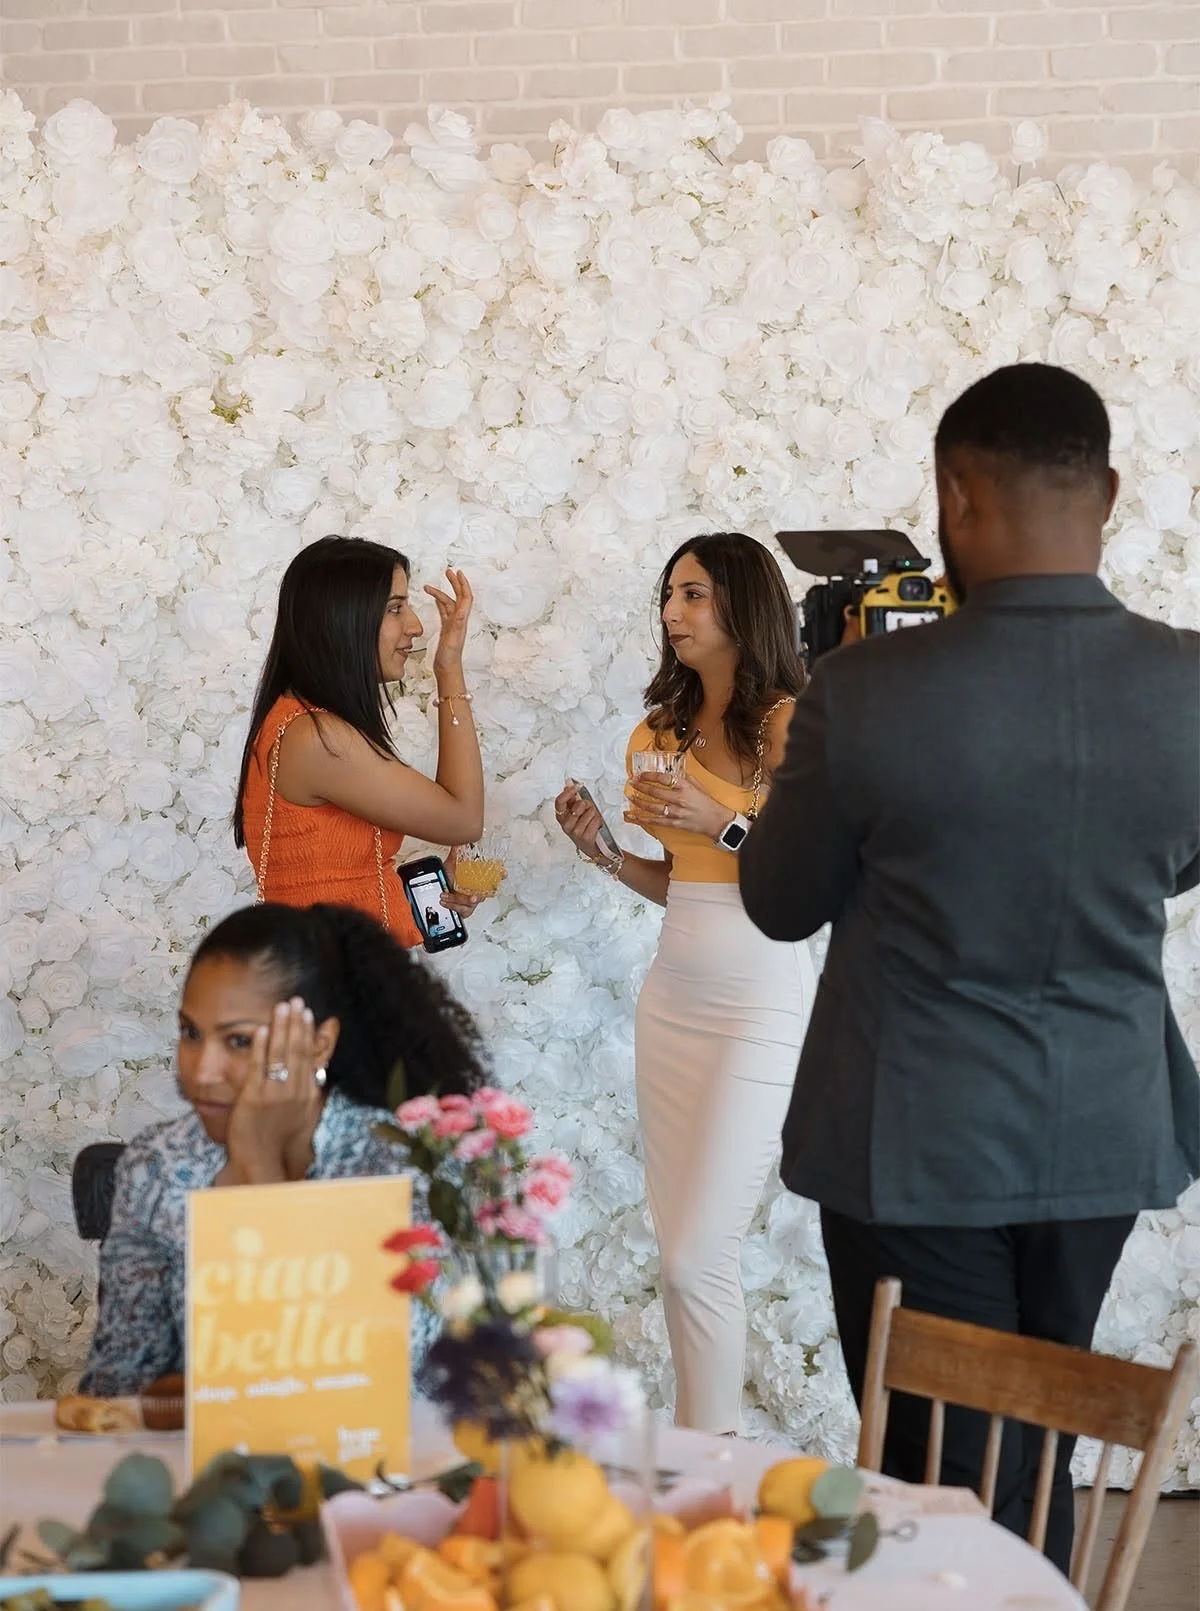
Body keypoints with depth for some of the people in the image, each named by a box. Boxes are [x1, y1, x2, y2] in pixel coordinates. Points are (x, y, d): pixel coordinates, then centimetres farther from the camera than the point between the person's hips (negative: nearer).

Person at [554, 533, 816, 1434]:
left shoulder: (789, 725, -10)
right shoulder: (660, 735, 12)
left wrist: (724, 822, -22)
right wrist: (607, 853, 3)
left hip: (761, 1005, -7)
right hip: (674, 999, 7)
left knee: (698, 1255, -8)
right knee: (681, 1249, 9)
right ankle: (695, 1440, 18)